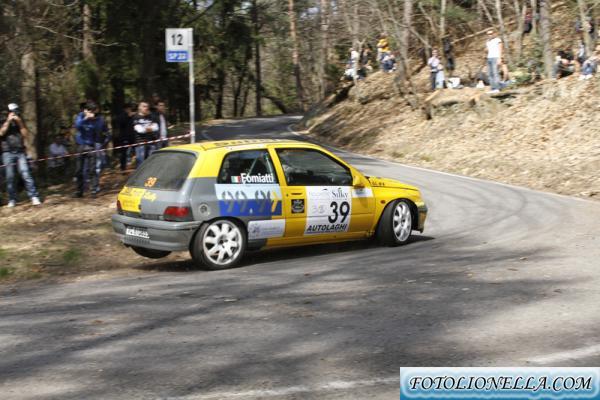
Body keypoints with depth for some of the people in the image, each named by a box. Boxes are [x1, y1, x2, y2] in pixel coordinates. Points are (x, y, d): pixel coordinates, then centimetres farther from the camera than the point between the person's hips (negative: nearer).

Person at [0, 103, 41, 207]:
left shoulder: (21, 122, 15)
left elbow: (26, 135, 2)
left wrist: (20, 123, -5)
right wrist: (8, 121, -9)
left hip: (20, 152, 0)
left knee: (26, 174, -11)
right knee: (10, 177, -2)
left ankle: (34, 197, -15)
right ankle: (12, 200, 5)